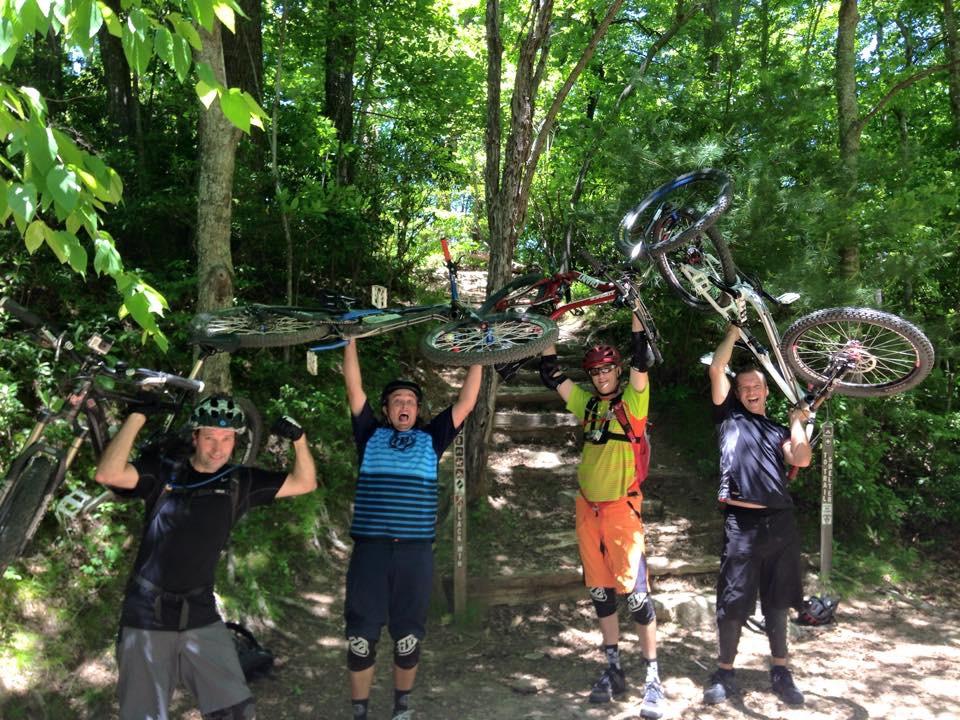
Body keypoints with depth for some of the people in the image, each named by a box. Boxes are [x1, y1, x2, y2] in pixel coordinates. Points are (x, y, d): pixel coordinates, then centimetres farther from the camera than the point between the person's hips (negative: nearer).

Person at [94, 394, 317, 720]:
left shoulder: (240, 482, 2)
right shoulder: (162, 470, -6)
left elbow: (304, 483, 5)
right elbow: (107, 475, -22)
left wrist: (299, 438, -10)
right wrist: (138, 415, -21)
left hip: (201, 619, 2)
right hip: (147, 618, -2)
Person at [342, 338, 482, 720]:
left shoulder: (431, 438, 13)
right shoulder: (371, 435, 11)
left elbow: (465, 404, 10)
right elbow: (354, 389, 7)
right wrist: (351, 339, 5)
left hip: (415, 551, 1)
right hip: (369, 548, -1)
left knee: (408, 637, 10)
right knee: (361, 636, 4)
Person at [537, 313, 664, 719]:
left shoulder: (632, 401, -4)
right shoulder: (588, 404, 9)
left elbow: (641, 361, -17)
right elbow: (551, 375, 10)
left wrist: (635, 312, -20)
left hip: (621, 507, -5)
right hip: (587, 508, 5)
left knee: (636, 593, -7)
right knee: (601, 594, 12)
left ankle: (652, 679, 4)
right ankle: (613, 670, 24)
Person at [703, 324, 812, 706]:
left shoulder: (778, 431, 19)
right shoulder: (730, 417, 11)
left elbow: (802, 460, -1)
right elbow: (716, 370, 2)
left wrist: (797, 420, 5)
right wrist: (734, 331, 7)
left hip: (780, 521, 3)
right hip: (741, 521, -3)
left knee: (777, 599, 11)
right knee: (733, 600, -1)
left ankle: (780, 671, 24)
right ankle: (724, 672, 12)